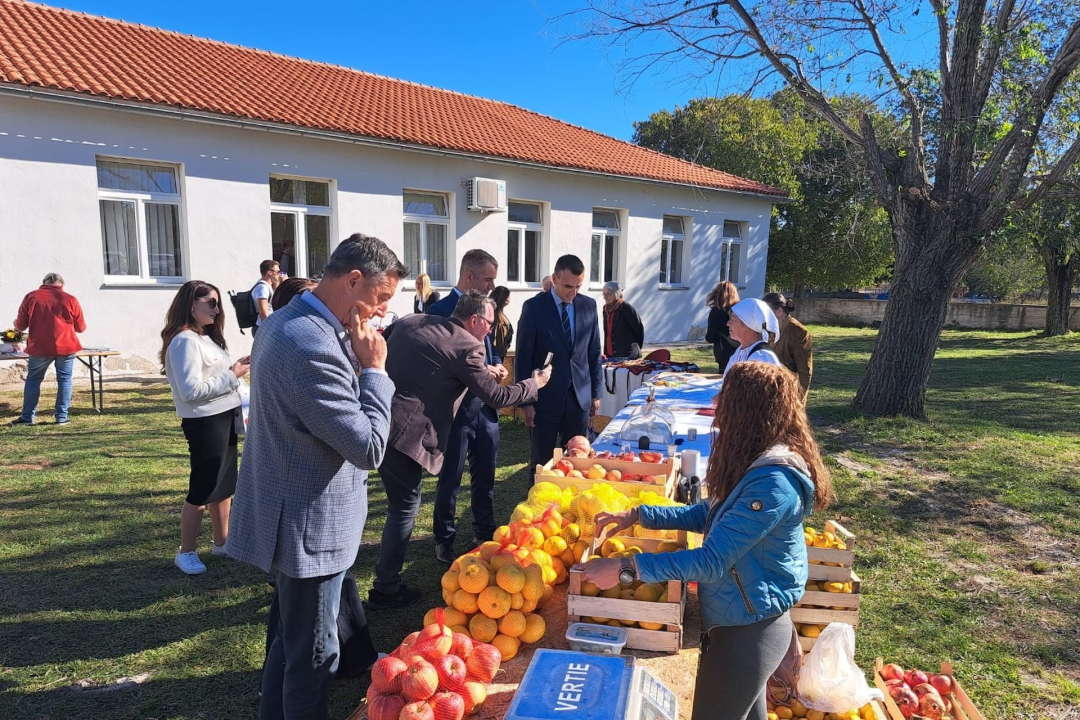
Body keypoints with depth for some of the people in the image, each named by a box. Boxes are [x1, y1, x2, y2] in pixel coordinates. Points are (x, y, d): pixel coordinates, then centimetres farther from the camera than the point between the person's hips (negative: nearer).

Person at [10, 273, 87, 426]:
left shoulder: (31, 297, 3)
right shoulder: (70, 300, 1)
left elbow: (20, 326, 6)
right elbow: (81, 328, 6)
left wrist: (17, 325, 30)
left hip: (39, 347, 1)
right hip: (66, 346, -1)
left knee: (33, 379, 13)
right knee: (64, 380, 6)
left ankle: (27, 417, 16)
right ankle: (61, 417, 5)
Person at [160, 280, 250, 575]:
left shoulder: (206, 338, 13)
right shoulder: (185, 341, -17)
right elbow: (191, 390, -24)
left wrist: (235, 367, 0)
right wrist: (232, 376, -18)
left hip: (224, 418, 9)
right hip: (204, 423, -9)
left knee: (223, 484, 17)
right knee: (202, 490, 2)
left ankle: (221, 542, 30)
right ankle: (186, 553, 17)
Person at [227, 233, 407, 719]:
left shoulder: (287, 322, 5)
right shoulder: (312, 346, -29)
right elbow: (368, 448, -26)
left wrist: (357, 364, 0)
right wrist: (374, 369, -17)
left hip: (291, 517, 10)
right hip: (310, 528, -10)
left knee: (290, 638, 27)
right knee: (313, 656, 10)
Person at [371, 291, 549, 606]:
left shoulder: (411, 322, 11)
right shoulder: (467, 347, -10)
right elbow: (496, 396, -5)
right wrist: (534, 383, 12)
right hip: (401, 431, -7)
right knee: (404, 508, 7)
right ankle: (386, 590, 19)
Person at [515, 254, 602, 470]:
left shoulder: (588, 305, 4)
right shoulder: (533, 307, -8)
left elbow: (594, 352, 10)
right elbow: (523, 358, -6)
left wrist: (596, 392, 9)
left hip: (580, 397, 3)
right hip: (545, 398, -3)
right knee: (543, 462, 8)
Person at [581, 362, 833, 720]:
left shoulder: (775, 482, -31)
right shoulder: (759, 463, 0)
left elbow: (711, 562, -31)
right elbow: (711, 514, 9)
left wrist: (626, 568, -29)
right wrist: (638, 515, 1)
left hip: (746, 628, -9)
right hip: (749, 620, 9)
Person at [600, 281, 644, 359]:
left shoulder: (627, 308, -12)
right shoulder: (606, 308, 10)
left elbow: (639, 330, -4)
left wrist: (636, 349, 8)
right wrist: (605, 353, 11)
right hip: (610, 355, 6)